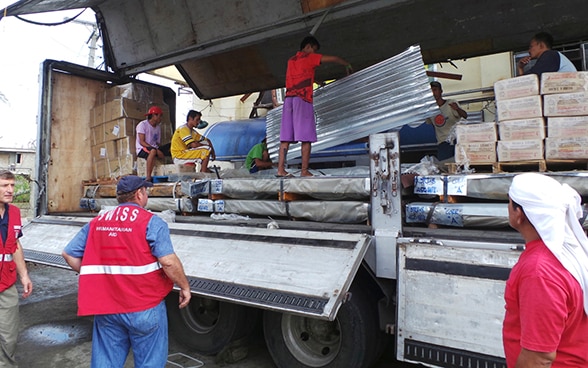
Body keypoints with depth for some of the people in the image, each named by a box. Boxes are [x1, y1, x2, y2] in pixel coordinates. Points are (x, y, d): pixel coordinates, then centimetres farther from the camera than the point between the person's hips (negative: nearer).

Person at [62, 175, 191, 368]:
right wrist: (184, 286, -7)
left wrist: (94, 276, 19)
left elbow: (68, 254, 10)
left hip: (105, 307, 5)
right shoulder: (151, 222, -12)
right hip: (144, 308, -5)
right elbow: (168, 261, -20)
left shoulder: (96, 223, 7)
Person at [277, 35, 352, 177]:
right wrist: (347, 65, 25)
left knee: (286, 137, 0)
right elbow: (334, 58, 9)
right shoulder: (309, 57, 6)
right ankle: (304, 171, -11)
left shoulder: (291, 60, 25)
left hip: (288, 99, 6)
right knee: (306, 138, -8)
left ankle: (281, 169, -7)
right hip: (303, 100, -6)